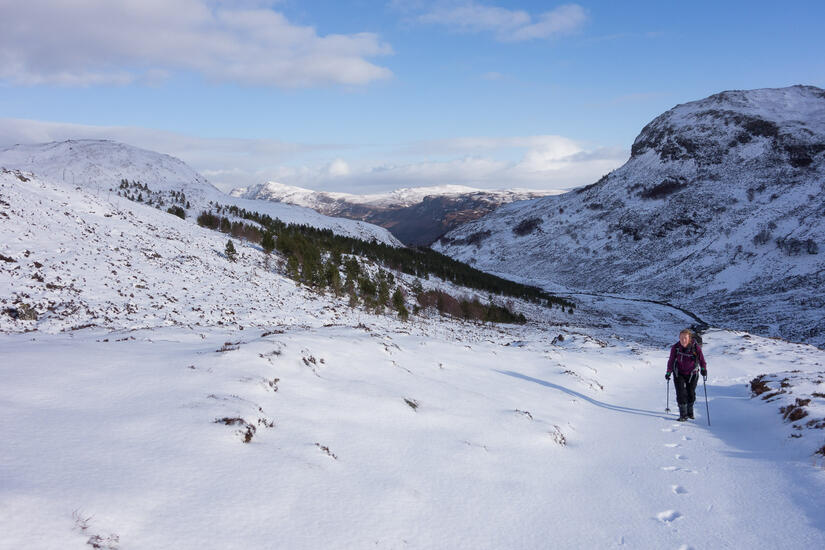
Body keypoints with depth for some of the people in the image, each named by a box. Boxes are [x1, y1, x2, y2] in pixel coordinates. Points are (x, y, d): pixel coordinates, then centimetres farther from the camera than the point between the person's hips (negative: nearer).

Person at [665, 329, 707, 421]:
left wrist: (703, 369, -17)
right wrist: (668, 372, -2)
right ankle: (683, 415, -4)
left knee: (691, 393, 10)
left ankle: (690, 411, 34)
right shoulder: (675, 347, -13)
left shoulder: (696, 347, -15)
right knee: (681, 393, -10)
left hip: (692, 374, 0)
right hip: (679, 374, 0)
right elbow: (671, 360, -3)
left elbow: (701, 359, -5)